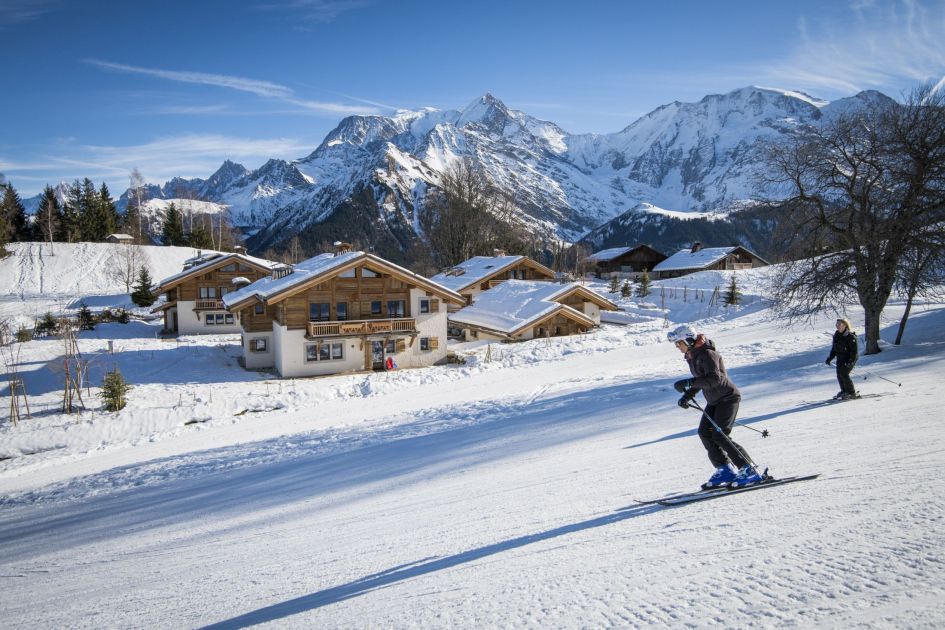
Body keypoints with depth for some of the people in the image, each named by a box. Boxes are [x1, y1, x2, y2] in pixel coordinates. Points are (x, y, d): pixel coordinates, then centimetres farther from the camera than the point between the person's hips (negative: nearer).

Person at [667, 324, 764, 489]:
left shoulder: (707, 354, -21)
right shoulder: (692, 356, 8)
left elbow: (715, 379, -33)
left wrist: (687, 383, -35)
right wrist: (687, 396, 3)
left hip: (728, 398, -9)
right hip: (713, 401, 9)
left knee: (719, 435, -15)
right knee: (705, 433, 0)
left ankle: (749, 471, -7)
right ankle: (725, 470, 8)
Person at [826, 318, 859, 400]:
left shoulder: (850, 336, -16)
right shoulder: (836, 335, 7)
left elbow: (854, 350, -16)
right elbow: (834, 348, 16)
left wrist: (850, 361, -23)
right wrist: (830, 357, 7)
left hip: (850, 358, -7)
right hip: (840, 358, 7)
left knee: (844, 374, -15)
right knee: (839, 374, 4)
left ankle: (852, 393, -3)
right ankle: (844, 391, 22)